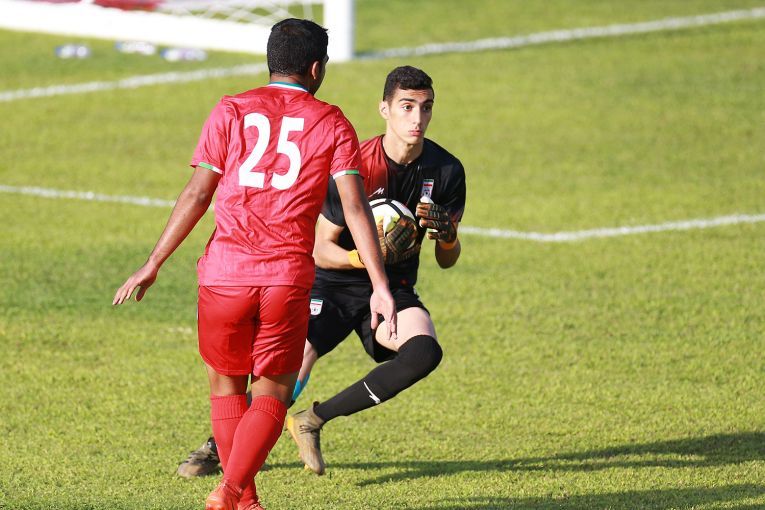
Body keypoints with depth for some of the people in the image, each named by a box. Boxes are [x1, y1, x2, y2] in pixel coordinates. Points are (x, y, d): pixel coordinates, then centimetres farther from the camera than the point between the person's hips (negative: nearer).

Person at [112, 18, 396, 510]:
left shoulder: (231, 112, 7)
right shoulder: (332, 123, 7)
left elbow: (197, 195, 2)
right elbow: (355, 206, -2)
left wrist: (153, 265, 6)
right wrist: (380, 285, -2)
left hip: (225, 272, 1)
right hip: (289, 276, -1)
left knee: (227, 383, 19)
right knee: (272, 395, 9)